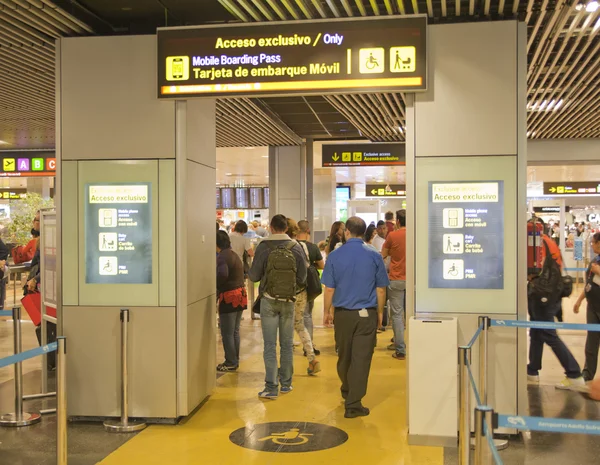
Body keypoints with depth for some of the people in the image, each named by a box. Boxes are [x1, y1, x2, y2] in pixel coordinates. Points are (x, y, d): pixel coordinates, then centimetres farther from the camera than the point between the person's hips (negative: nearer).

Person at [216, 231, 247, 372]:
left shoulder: (222, 256, -16)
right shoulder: (233, 254, 14)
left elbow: (222, 274, -32)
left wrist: (216, 287, -13)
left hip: (229, 296, -9)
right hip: (240, 294, 9)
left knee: (227, 333, 1)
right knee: (235, 331, 17)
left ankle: (231, 363, 7)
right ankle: (235, 360, 24)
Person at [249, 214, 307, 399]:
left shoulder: (263, 247, -10)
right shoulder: (296, 247, -3)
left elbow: (254, 276, -8)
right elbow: (302, 278, 0)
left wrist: (250, 270, 15)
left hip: (269, 300, -2)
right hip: (288, 301, 2)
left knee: (270, 345, 2)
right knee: (287, 344, 14)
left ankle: (271, 387, 1)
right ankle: (286, 383, 23)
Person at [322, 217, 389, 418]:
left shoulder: (334, 256, -5)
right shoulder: (374, 256, -5)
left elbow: (329, 289, -2)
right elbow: (381, 289, 0)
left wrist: (327, 311, 11)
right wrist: (380, 311, 13)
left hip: (343, 314, 2)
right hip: (367, 314, -2)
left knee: (344, 356, 18)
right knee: (361, 358, 1)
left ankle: (347, 392, 39)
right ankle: (353, 404, 0)